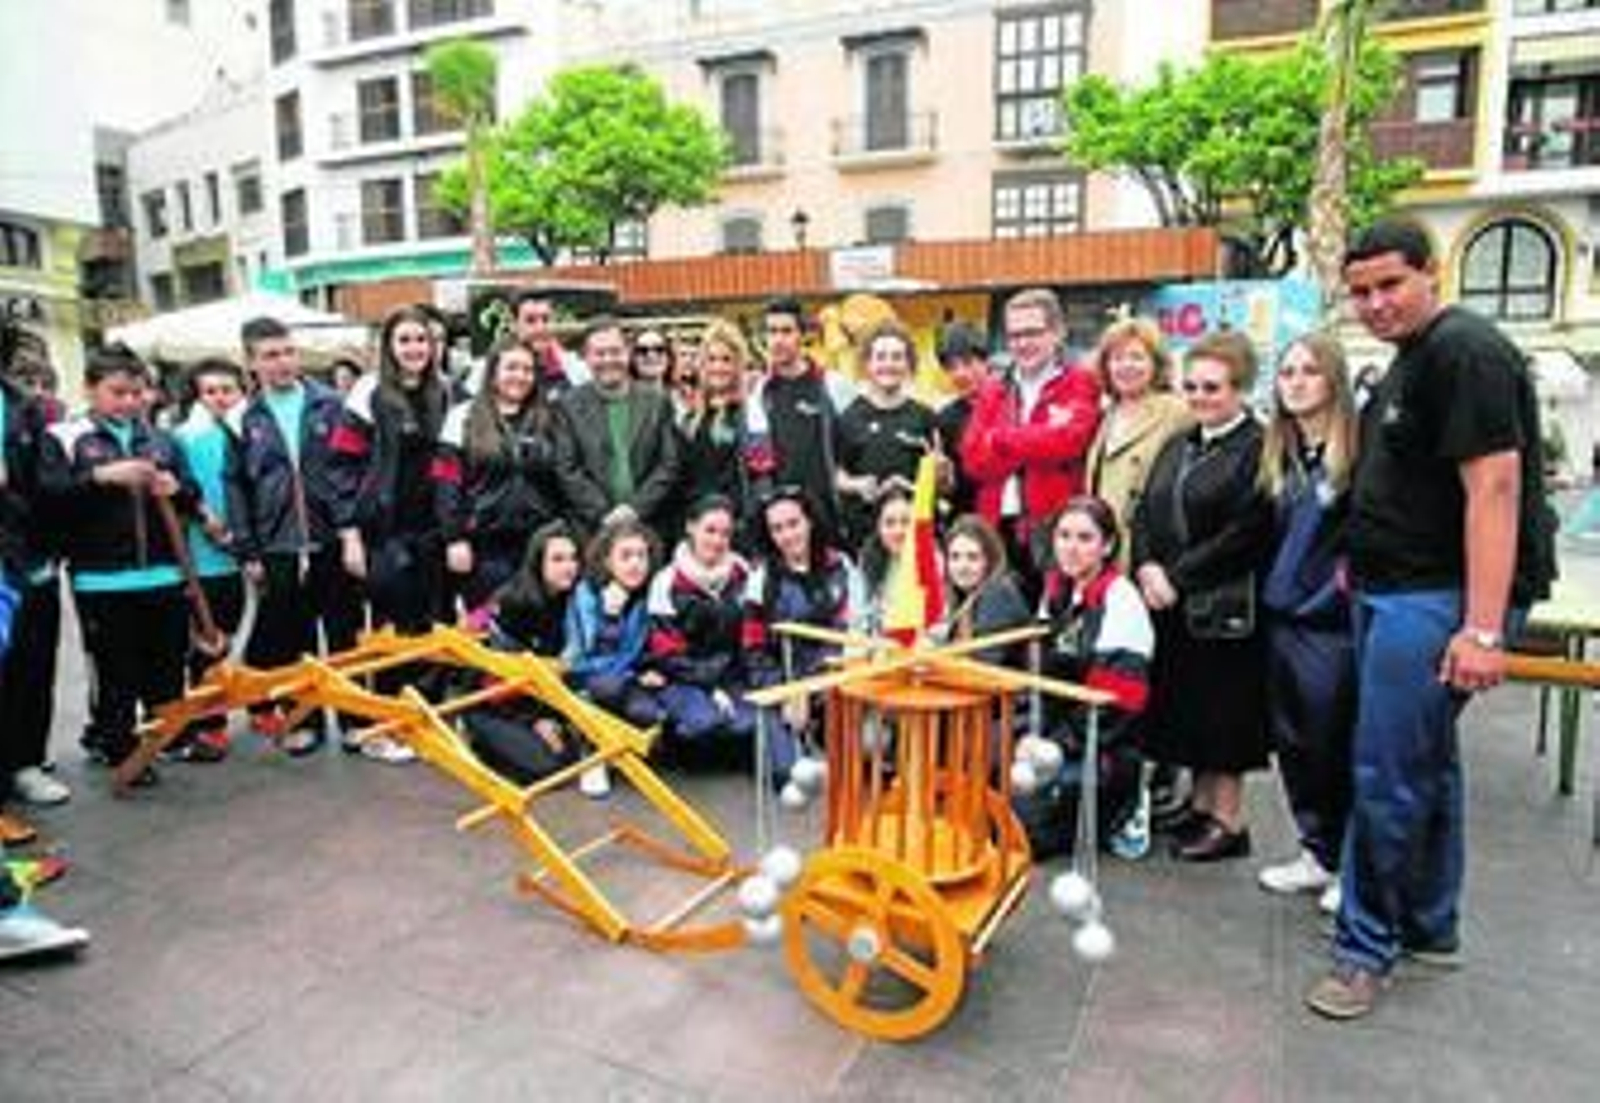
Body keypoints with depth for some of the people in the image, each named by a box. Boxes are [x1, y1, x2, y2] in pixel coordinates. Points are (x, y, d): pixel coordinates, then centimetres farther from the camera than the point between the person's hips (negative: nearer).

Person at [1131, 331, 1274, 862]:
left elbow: (1246, 533, -17)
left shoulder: (1258, 448, -9)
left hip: (1224, 608, -7)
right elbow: (1144, 512, 11)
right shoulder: (1177, 447, 15)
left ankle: (1228, 818, 16)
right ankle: (1201, 802, 29)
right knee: (1185, 705, 14)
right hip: (1171, 604, 7)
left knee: (1224, 708, 2)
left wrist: (1178, 577, -16)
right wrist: (1147, 567, -7)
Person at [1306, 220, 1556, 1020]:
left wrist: (1483, 629, -26)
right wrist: (1364, 563, 18)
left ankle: (1367, 948, 9)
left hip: (1443, 597, -10)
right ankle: (1429, 928, 31)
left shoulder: (1465, 353, -14)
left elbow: (1494, 486, -21)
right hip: (1395, 592, 10)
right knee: (1425, 761, 17)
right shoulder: (1411, 360, 17)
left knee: (1386, 775, -6)